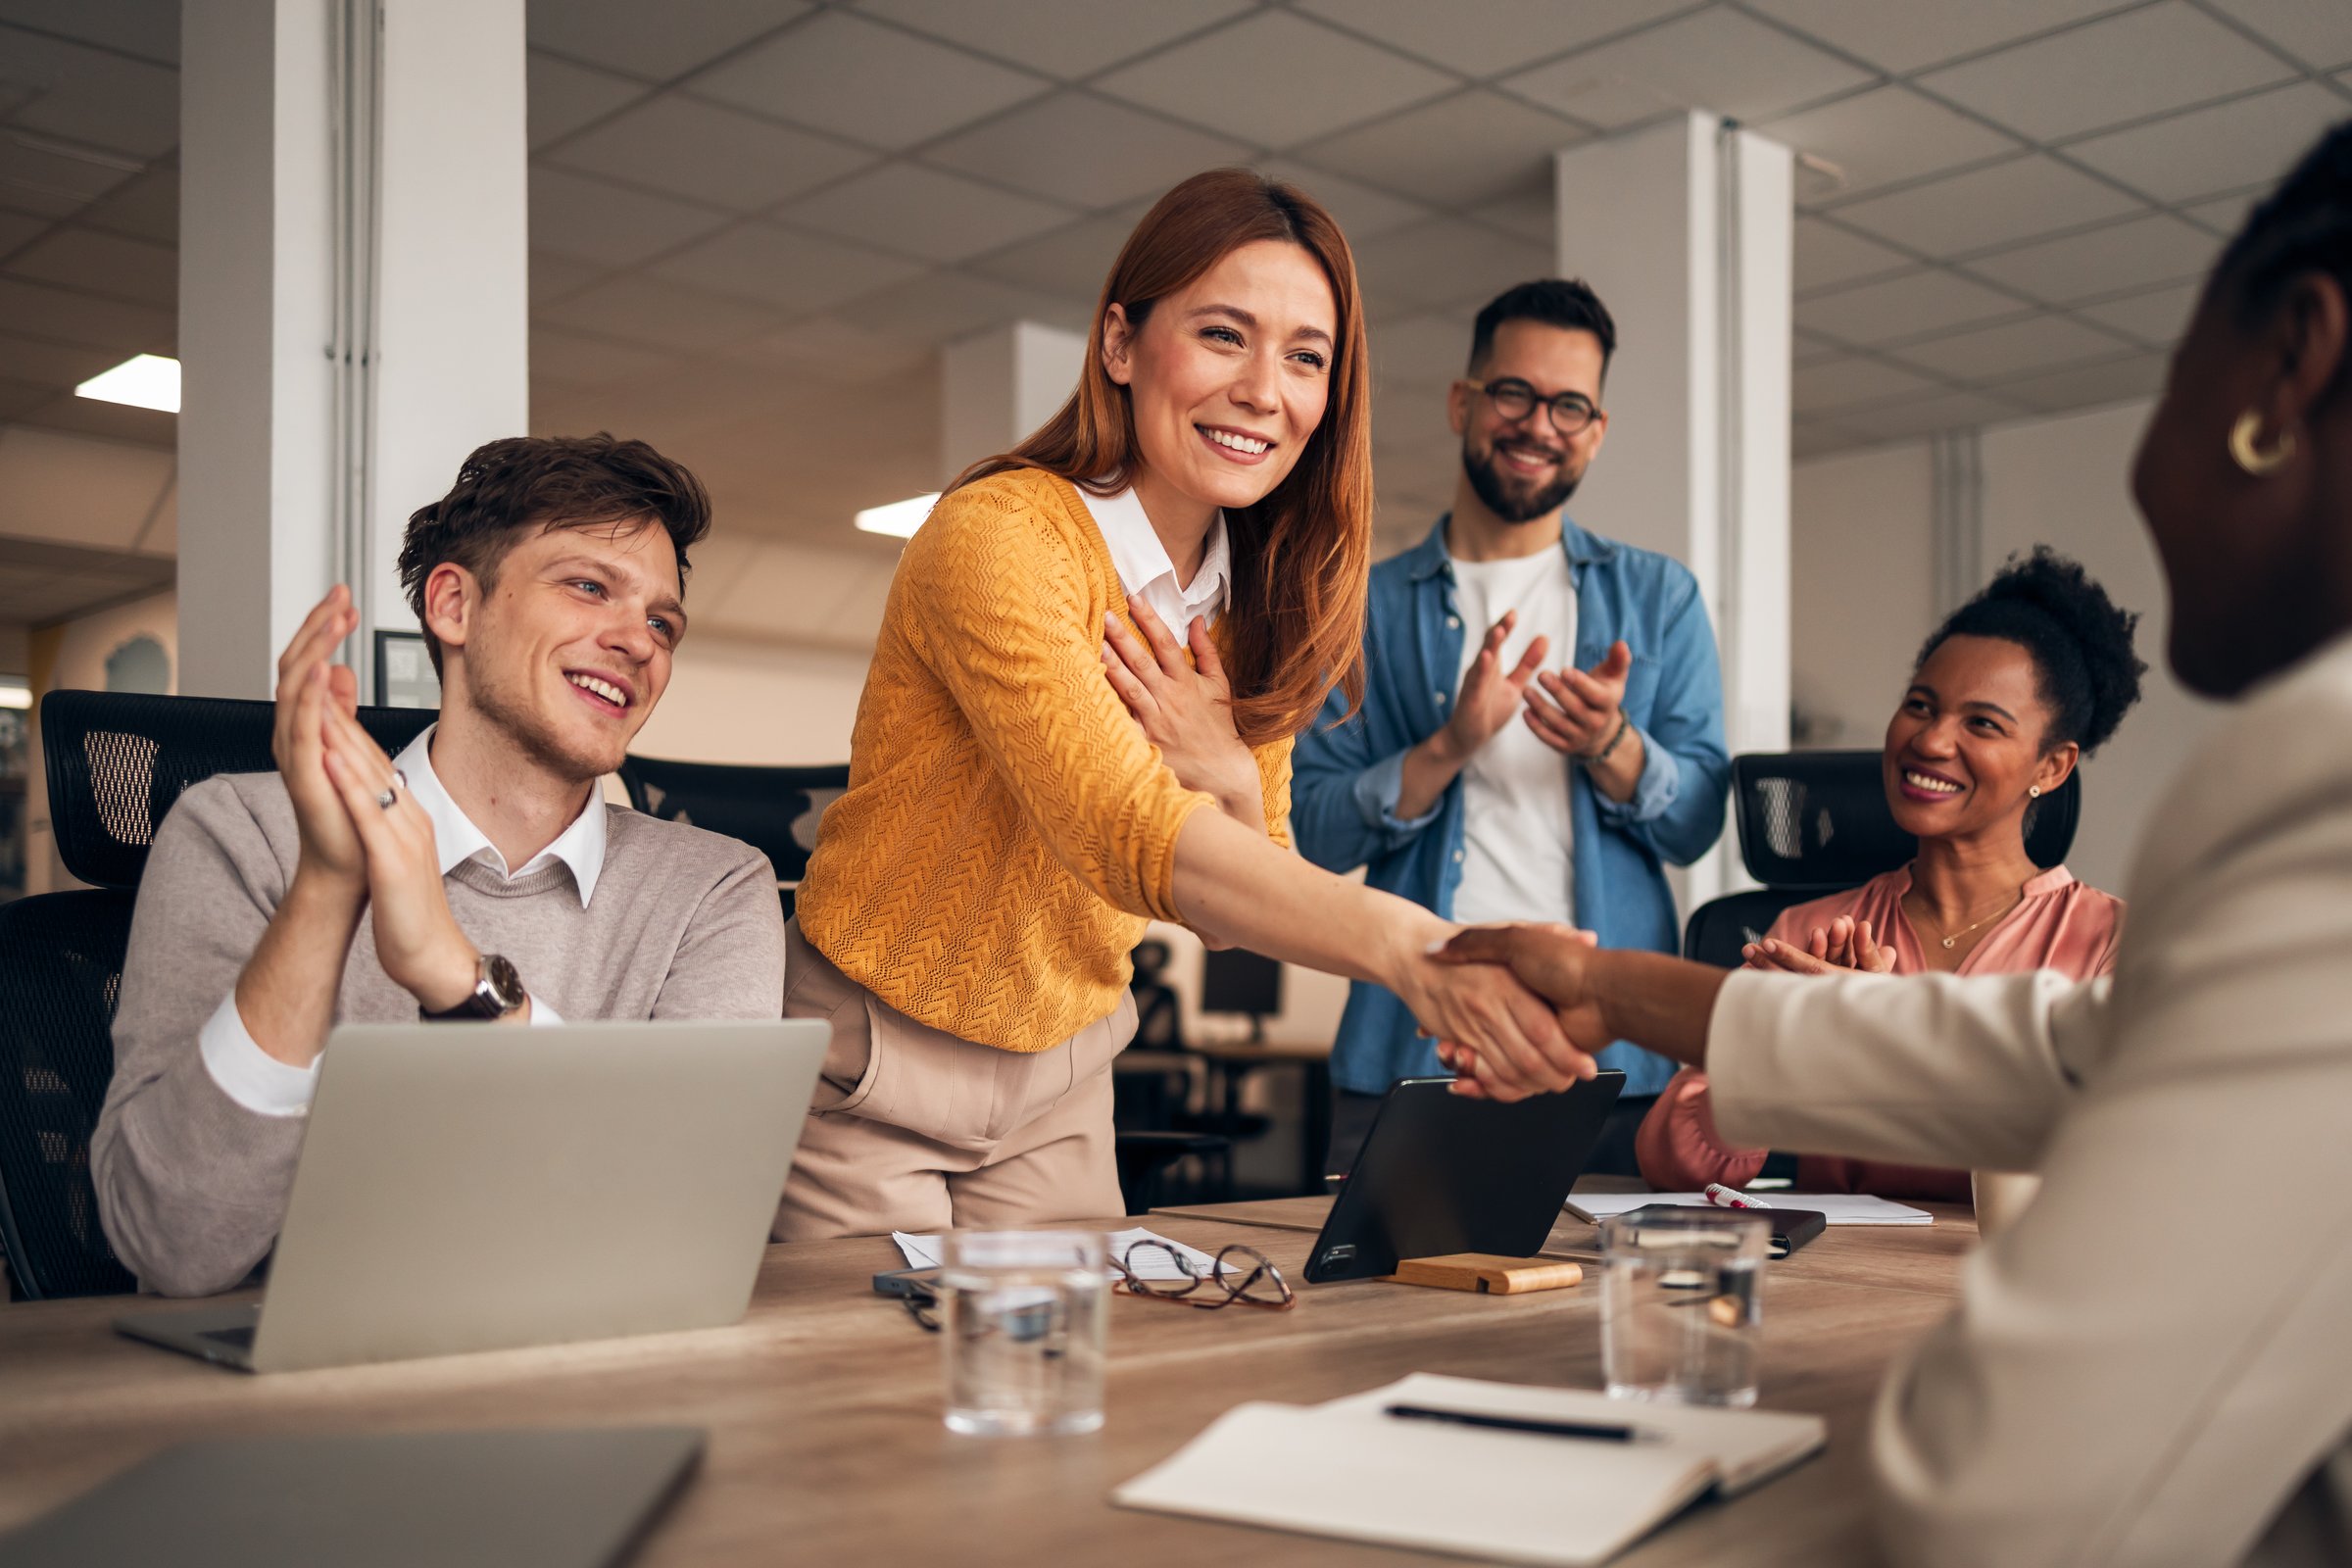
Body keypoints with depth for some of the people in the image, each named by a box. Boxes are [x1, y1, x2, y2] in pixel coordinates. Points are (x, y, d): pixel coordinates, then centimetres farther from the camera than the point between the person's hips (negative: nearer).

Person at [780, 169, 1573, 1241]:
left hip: (1062, 1079, 6)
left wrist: (1233, 785, -20)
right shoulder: (997, 538, -23)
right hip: (872, 1072, -6)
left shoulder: (1253, 612, 0)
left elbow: (1260, 891, 2)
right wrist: (1402, 944, -51)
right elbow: (1124, 829, -37)